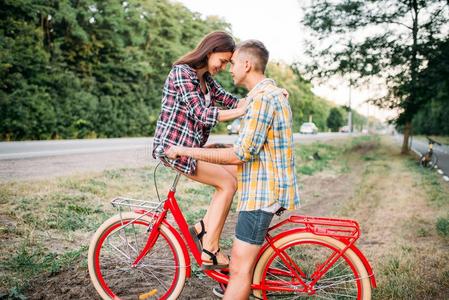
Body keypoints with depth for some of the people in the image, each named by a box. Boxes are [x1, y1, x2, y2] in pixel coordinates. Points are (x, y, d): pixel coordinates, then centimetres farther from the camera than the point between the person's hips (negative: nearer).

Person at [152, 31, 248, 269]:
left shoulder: (206, 78, 13)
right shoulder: (182, 72, -15)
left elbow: (230, 101, 5)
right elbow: (202, 114, -24)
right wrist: (243, 111, -28)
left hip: (191, 146, 9)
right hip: (174, 146, -9)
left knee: (234, 174, 4)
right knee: (227, 183, -8)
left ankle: (202, 229, 10)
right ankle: (209, 251, 0)